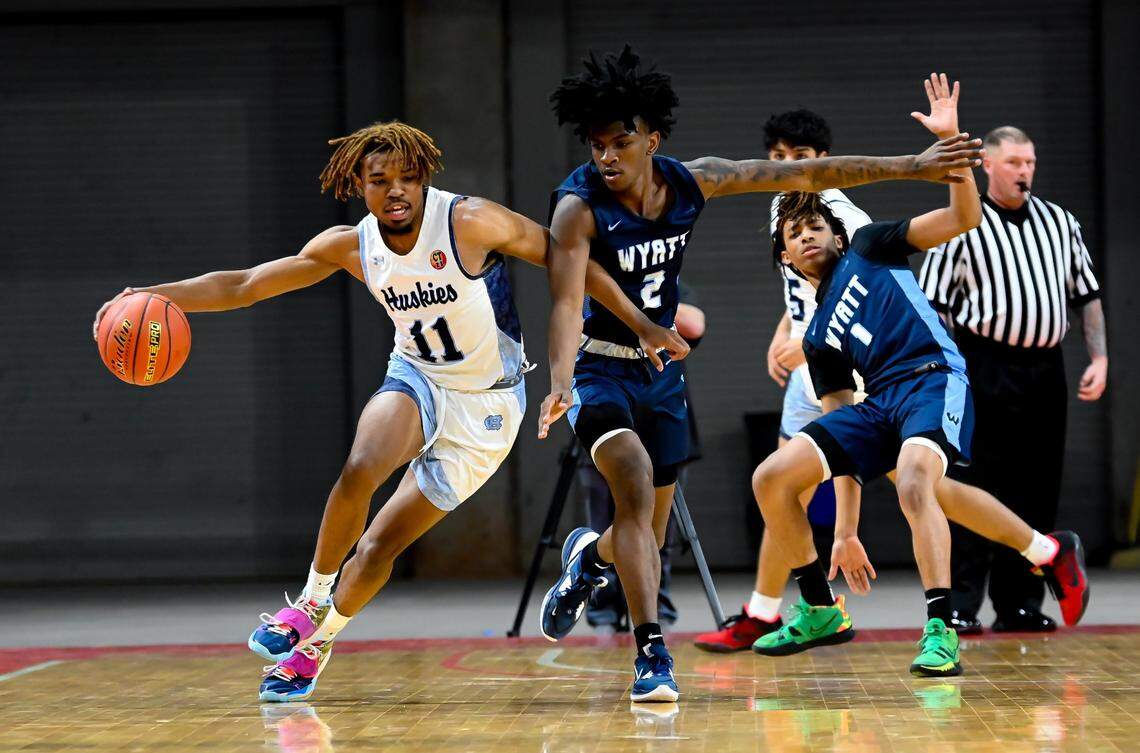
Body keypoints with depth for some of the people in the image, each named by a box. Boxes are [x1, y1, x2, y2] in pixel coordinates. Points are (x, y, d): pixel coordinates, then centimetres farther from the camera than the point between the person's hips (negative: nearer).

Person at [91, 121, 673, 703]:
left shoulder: (470, 222, -21)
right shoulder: (351, 246, -9)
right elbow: (244, 285, -5)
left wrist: (640, 321, -10)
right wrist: (151, 296, -16)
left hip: (487, 405, -2)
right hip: (417, 379, 3)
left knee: (382, 543, -4)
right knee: (361, 469, -30)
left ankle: (319, 641, 21)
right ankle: (313, 599, -9)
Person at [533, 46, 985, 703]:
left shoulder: (691, 182, -7)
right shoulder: (579, 207, -21)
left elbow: (803, 175, -2)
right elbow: (566, 304, -32)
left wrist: (911, 167, -1)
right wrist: (561, 384, -49)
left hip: (660, 369, 5)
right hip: (597, 368, -5)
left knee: (650, 528, 10)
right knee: (636, 482, -28)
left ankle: (590, 557, 46)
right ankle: (652, 653, -27)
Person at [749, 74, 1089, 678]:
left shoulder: (867, 248, 15)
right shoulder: (818, 340, 24)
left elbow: (965, 217, 3)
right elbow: (846, 441, 20)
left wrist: (949, 140, -12)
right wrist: (845, 530, 13)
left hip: (934, 378, -6)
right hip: (879, 405, 7)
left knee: (912, 485, -35)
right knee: (771, 478, -4)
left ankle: (940, 630, -38)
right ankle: (821, 612, 9)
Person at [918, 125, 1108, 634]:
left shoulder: (1060, 223, 14)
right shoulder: (961, 229, -1)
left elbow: (1087, 295, 19)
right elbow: (934, 307, -2)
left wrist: (1099, 357, 8)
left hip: (1045, 371, 5)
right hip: (986, 369, -5)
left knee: (1036, 493, 6)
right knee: (974, 490, -7)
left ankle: (1020, 604, 12)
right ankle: (960, 606, -5)